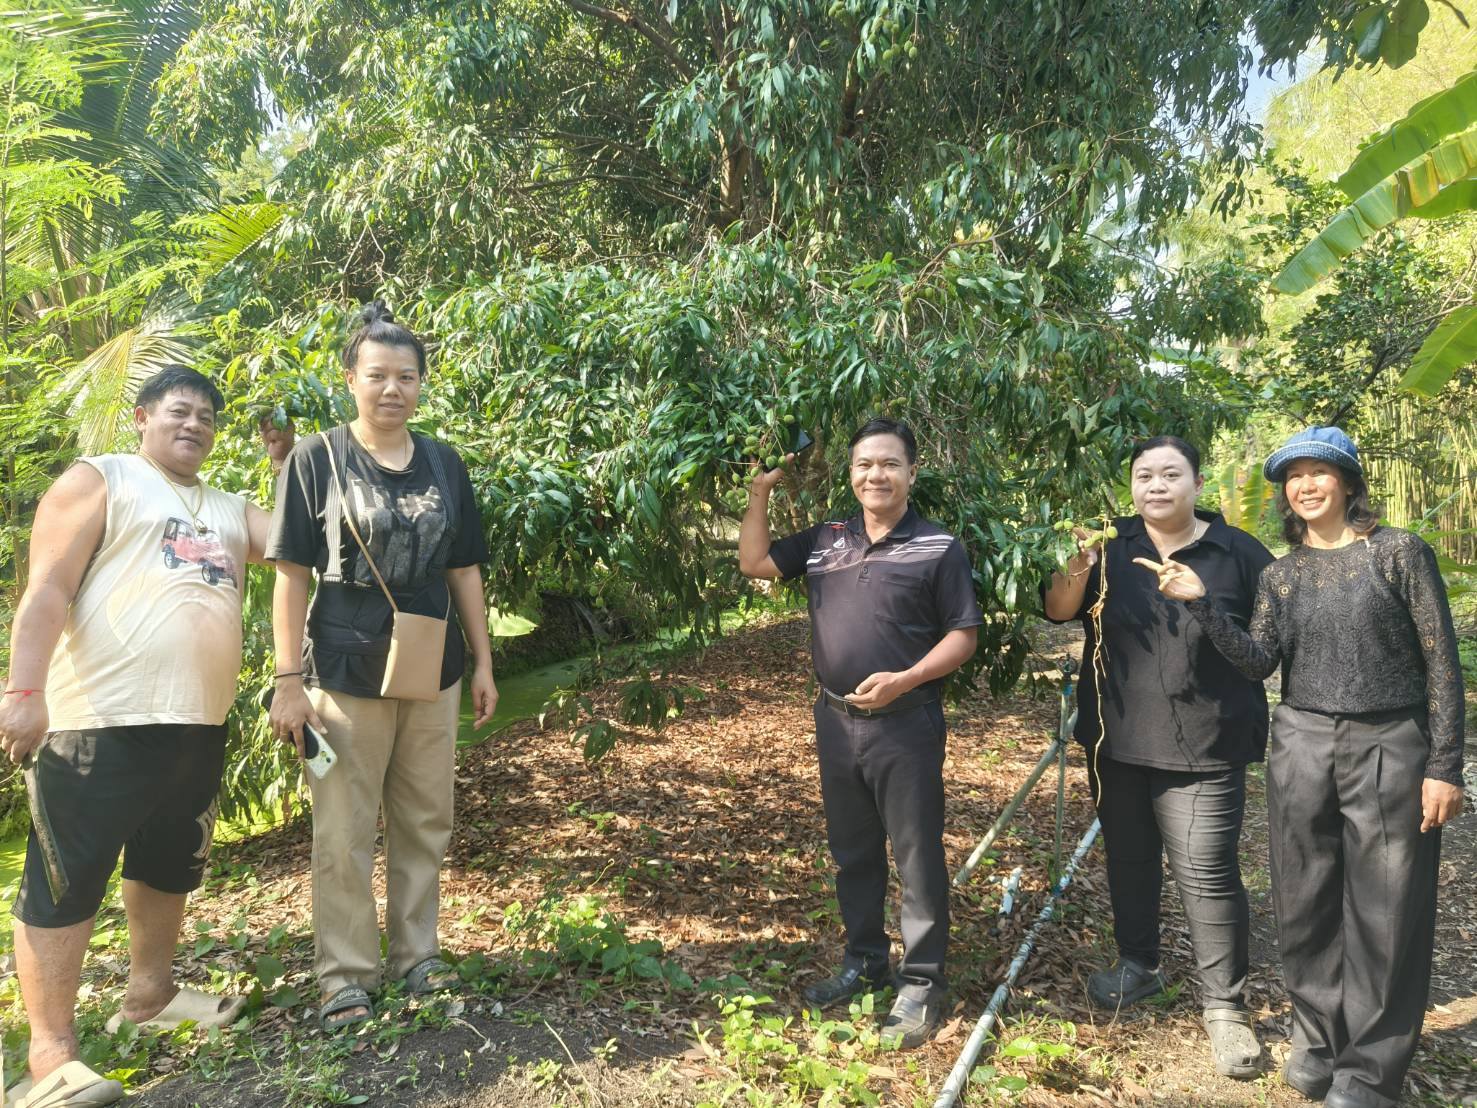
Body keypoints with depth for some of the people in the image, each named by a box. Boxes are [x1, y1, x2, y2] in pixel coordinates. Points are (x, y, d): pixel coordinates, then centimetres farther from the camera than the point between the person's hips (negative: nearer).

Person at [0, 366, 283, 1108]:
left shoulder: (231, 511, 20)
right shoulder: (98, 480, 0)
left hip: (199, 726, 8)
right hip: (101, 721, -7)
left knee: (171, 867, 19)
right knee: (67, 881, -1)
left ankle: (150, 995, 35)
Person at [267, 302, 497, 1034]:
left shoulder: (444, 464, 6)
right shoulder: (316, 460, -4)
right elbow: (291, 575, -6)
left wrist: (483, 662, 8)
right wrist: (288, 680, -10)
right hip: (345, 675, -4)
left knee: (425, 824, 13)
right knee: (344, 835, 4)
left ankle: (418, 954, 28)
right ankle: (344, 977, 19)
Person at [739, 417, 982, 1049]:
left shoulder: (937, 548, -7)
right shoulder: (825, 539, 6)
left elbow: (963, 635, -7)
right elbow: (753, 563, 10)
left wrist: (903, 680, -20)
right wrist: (761, 489, 3)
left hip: (905, 724, -5)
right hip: (835, 720, 5)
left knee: (917, 856, 5)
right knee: (852, 851, 17)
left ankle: (921, 984, 19)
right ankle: (864, 963, 34)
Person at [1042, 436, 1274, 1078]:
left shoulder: (1239, 553, -2)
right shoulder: (1111, 546, 4)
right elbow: (1057, 611, -6)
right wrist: (1079, 567, -24)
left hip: (1202, 749, -3)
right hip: (1116, 742, 4)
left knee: (1207, 875, -3)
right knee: (1128, 858, 17)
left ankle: (1225, 1006, 13)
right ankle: (1138, 965, 36)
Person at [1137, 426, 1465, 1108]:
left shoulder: (1399, 552, -3)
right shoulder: (1280, 575, 8)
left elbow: (1441, 662, -4)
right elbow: (1259, 662, -2)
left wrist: (1444, 766, -8)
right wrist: (1201, 603, -14)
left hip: (1389, 749, -3)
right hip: (1301, 750, 3)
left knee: (1385, 913, 4)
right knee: (1307, 906, 10)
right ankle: (1318, 1038, 29)